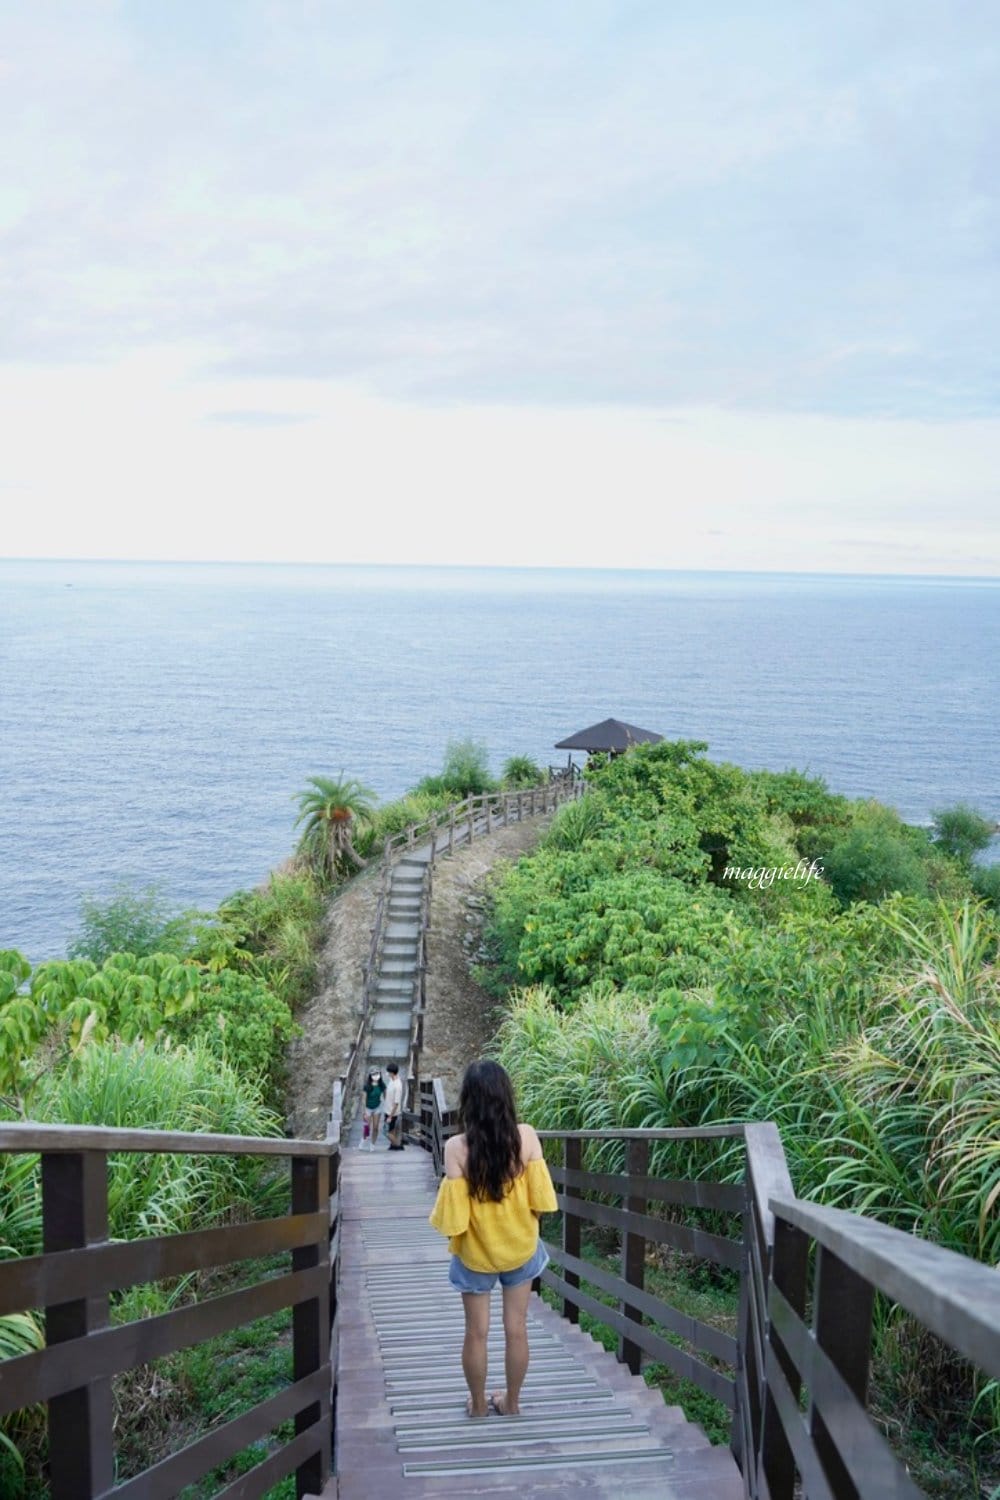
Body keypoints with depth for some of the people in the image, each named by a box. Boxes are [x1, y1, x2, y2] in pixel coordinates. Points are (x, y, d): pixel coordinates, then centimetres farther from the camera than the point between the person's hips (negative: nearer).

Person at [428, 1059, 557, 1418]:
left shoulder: (457, 1147, -24)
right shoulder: (526, 1137, -18)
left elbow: (452, 1215, -20)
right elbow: (540, 1199, -11)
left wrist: (453, 1232, 2)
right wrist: (523, 1224, 8)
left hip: (476, 1253, -2)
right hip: (519, 1247, 2)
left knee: (477, 1332, 16)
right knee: (516, 1328, 17)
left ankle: (478, 1404, 31)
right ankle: (511, 1402, 31)